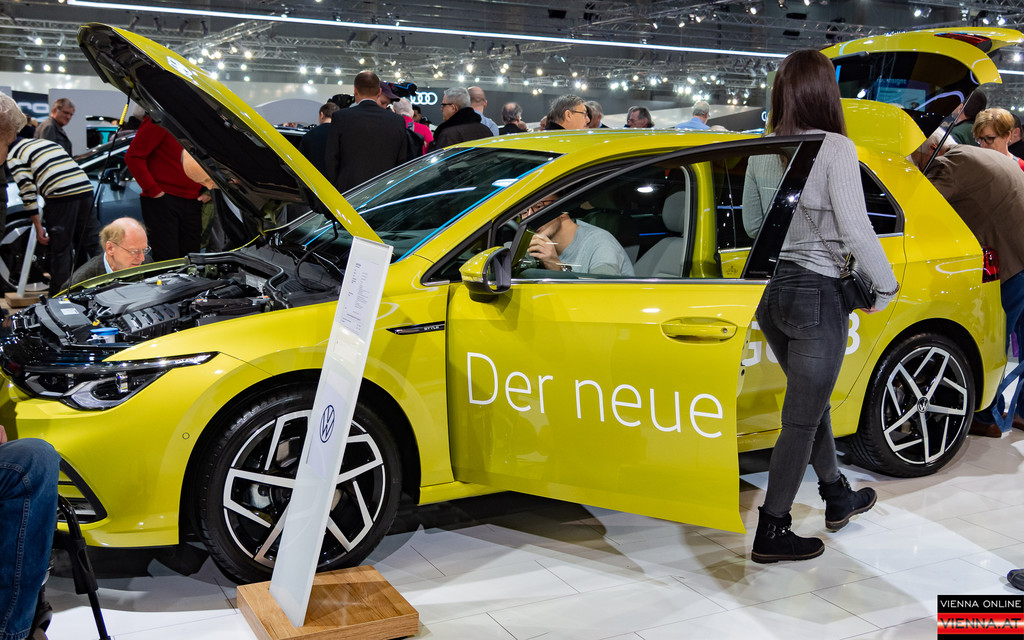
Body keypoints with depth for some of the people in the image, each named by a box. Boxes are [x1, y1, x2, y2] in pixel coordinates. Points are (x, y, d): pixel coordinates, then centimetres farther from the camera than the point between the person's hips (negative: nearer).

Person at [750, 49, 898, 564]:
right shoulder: (835, 147, -13)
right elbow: (855, 228, -16)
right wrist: (886, 285, -4)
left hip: (770, 290, 7)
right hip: (817, 294, -6)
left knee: (813, 400, 23)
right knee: (802, 418, 3)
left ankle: (837, 497, 41)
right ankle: (771, 533, 10)